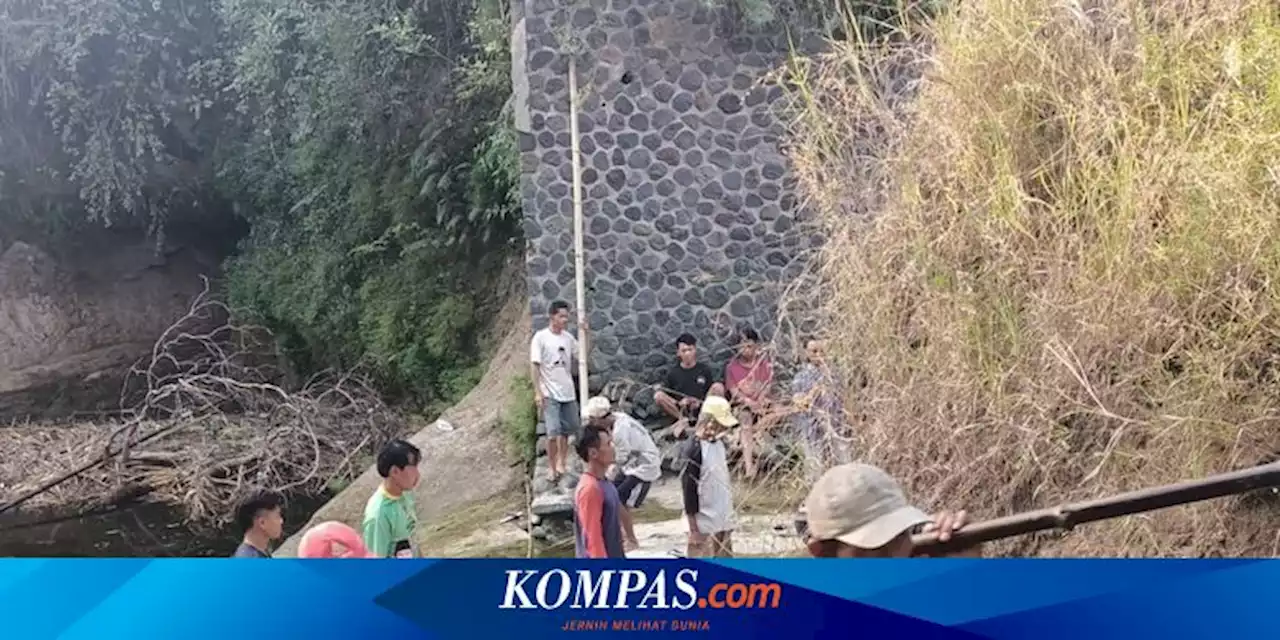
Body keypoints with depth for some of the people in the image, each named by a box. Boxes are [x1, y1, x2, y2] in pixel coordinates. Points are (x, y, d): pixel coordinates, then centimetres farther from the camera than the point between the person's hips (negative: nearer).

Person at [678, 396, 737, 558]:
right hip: (704, 523, -8)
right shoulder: (692, 449, -19)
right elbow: (689, 490, -18)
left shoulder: (719, 443, 6)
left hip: (723, 520, 8)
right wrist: (694, 528, -18)